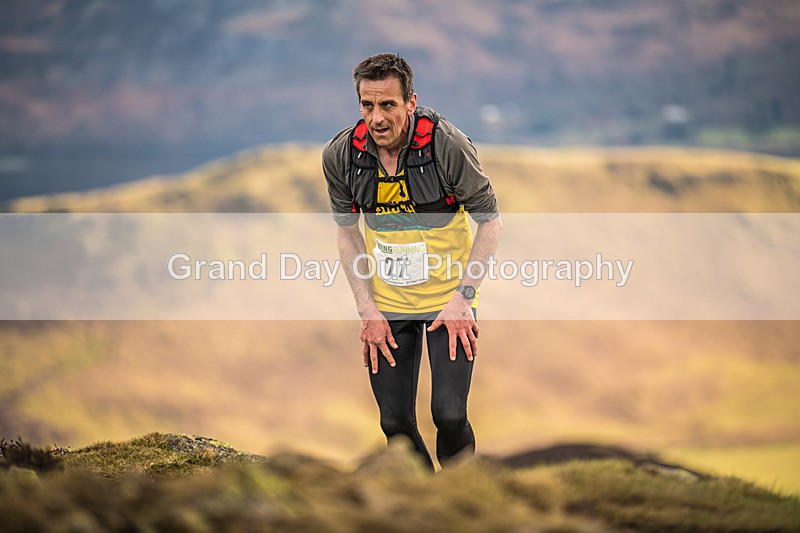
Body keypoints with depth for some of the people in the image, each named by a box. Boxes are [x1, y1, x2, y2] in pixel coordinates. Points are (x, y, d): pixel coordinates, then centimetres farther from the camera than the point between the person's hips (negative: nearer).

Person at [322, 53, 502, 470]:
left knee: (450, 415, -12)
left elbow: (489, 221, -9)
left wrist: (463, 299, -14)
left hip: (448, 298, -3)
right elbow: (347, 230, 4)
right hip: (386, 303, 3)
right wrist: (367, 309, -3)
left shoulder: (449, 145, -20)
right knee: (395, 422, 1)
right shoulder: (340, 154, -11)